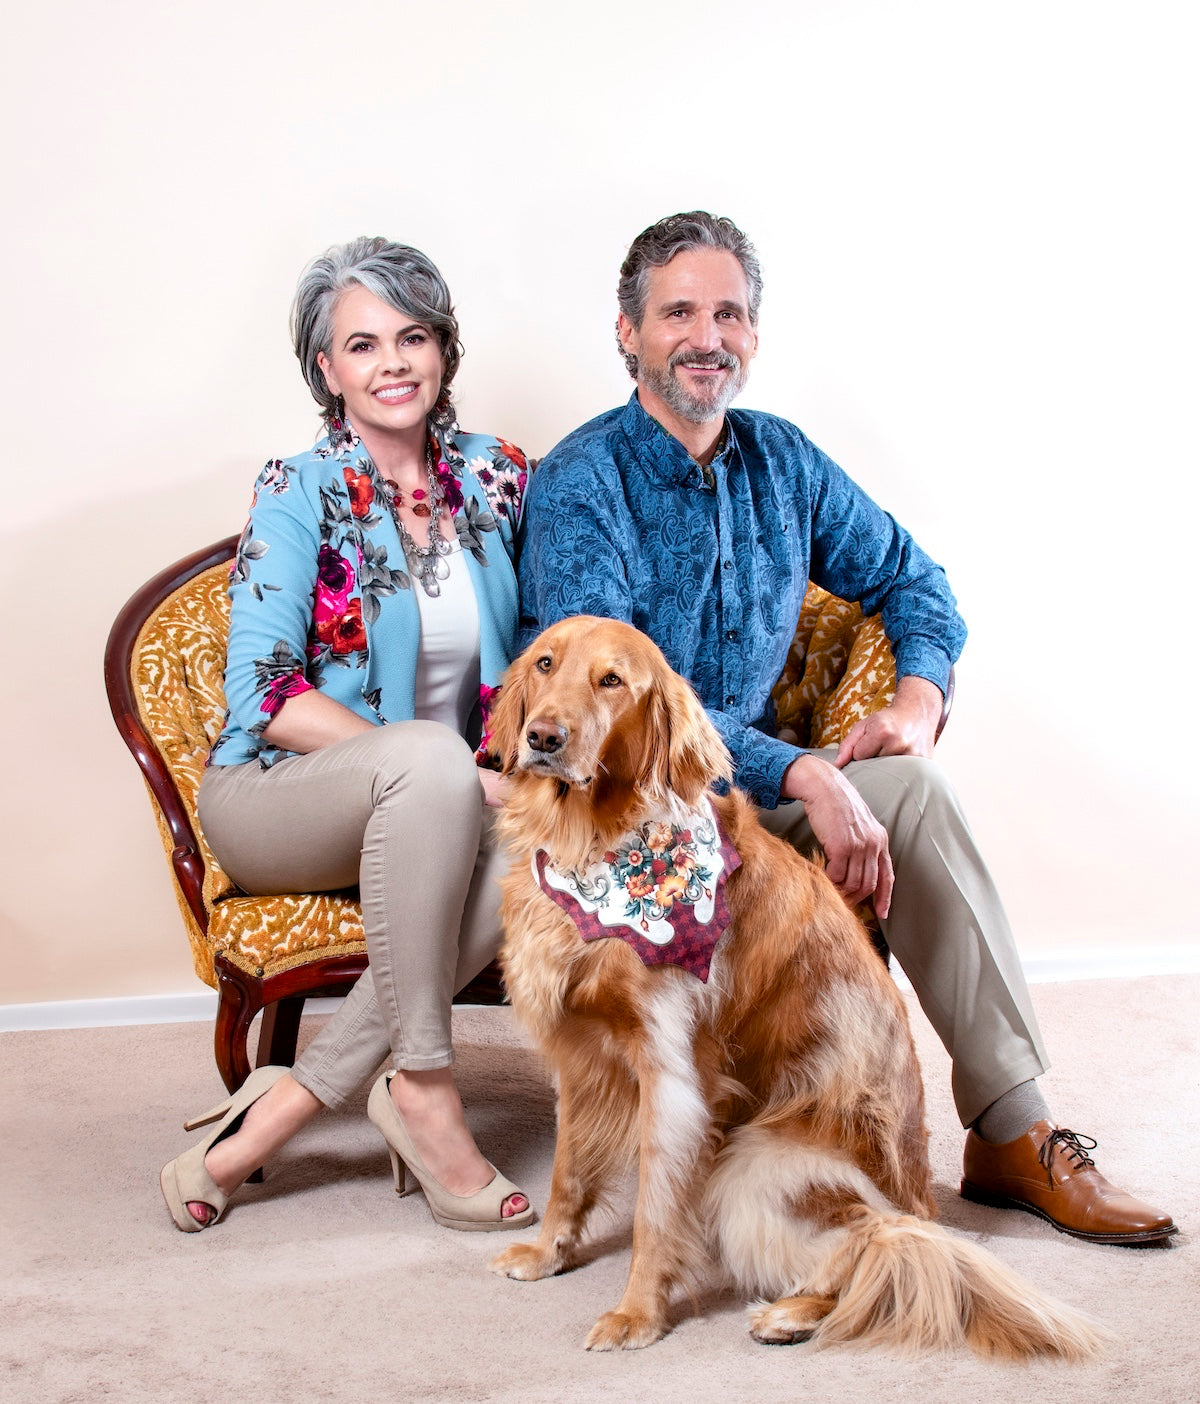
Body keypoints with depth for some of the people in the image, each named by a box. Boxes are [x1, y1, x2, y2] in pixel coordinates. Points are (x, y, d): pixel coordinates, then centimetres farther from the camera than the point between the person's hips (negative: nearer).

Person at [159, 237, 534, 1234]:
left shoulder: (498, 477, 5)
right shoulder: (301, 495, -8)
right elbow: (265, 696, -16)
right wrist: (457, 771, -23)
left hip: (426, 813, 4)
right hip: (275, 798, -4)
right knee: (429, 760, -37)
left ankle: (292, 1101, -24)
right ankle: (422, 1087, -27)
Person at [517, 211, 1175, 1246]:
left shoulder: (782, 461, 8)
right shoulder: (579, 483, -12)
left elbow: (911, 579, 18)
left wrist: (918, 697, -5)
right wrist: (805, 778, -32)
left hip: (752, 781, 6)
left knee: (909, 785, -23)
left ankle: (1015, 1131, -18)